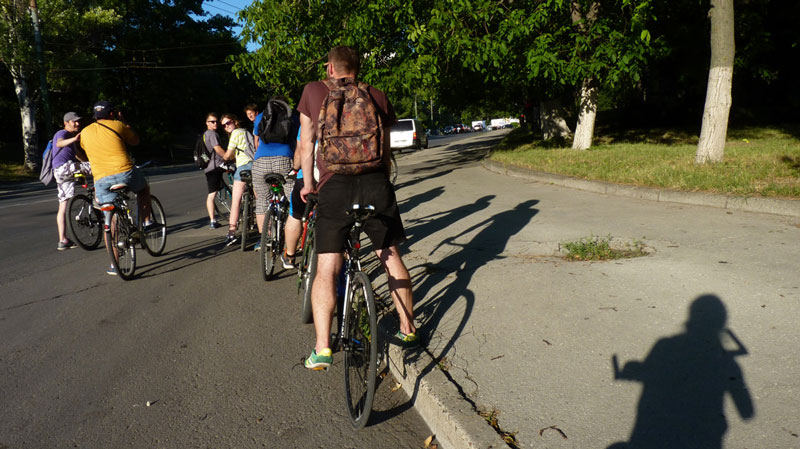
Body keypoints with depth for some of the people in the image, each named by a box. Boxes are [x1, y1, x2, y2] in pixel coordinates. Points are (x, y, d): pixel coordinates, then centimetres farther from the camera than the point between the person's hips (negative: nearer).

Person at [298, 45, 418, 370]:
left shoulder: (314, 91, 13)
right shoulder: (377, 97, 16)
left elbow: (306, 142, 15)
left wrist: (308, 183, 26)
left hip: (335, 185, -2)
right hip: (376, 182, 2)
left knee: (327, 270, 0)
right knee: (391, 257, 16)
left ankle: (322, 348, -6)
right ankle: (408, 328, 26)